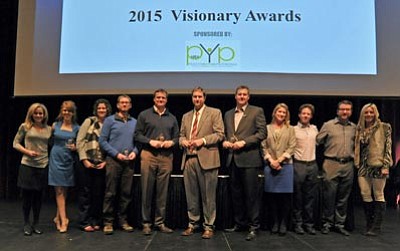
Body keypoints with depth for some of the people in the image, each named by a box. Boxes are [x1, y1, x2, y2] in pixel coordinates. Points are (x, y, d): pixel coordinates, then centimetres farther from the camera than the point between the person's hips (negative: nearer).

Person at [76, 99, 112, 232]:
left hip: (101, 164, 2)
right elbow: (79, 141, -3)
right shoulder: (89, 121, 1)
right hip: (87, 163, -2)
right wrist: (84, 159, -8)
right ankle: (85, 222, 11)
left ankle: (95, 222, 17)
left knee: (98, 193, 6)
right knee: (86, 192, 2)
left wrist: (106, 162, -6)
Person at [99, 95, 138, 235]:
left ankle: (123, 220, 15)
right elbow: (102, 141, -1)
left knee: (126, 193, 6)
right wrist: (116, 154, -9)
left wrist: (134, 151, -5)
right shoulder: (110, 120, 4)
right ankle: (108, 222, 3)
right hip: (113, 160, -3)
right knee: (110, 193, -3)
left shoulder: (134, 122, 14)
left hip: (129, 161, 3)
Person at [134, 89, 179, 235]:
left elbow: (177, 136, 16)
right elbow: (137, 135, 3)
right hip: (148, 155, -2)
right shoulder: (144, 115, 8)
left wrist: (171, 142, -5)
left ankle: (160, 222, 13)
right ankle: (146, 223, 8)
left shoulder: (172, 118, 16)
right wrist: (150, 141, -11)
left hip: (166, 156, 3)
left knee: (163, 191, 4)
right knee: (147, 190, -1)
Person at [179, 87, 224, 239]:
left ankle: (208, 226, 10)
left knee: (208, 195, 0)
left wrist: (203, 140, -13)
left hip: (206, 159, -5)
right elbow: (181, 135, 22)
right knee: (191, 195, 9)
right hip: (189, 159, 5)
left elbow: (220, 134, -3)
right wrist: (183, 141, 0)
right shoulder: (186, 116, 20)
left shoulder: (214, 113, 4)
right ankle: (193, 223, 22)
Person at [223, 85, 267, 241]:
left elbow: (262, 133, -7)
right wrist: (224, 141, 0)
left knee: (251, 193, -2)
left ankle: (253, 226, 6)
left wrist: (244, 142, -15)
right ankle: (239, 223, 24)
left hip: (249, 158, -6)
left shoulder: (257, 111, 0)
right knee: (236, 193, 12)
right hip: (233, 159, 6)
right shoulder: (228, 114, 17)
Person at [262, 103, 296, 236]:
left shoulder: (290, 129, 9)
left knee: (285, 195, 0)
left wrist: (279, 160, -10)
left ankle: (284, 223, 9)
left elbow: (291, 147, 0)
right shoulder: (267, 128, 9)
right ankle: (275, 222, 14)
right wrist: (271, 161, -9)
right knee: (272, 196, 4)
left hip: (285, 165, 0)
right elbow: (264, 147, 4)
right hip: (270, 166, 1)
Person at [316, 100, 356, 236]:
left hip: (348, 165, 3)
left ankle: (339, 224, 18)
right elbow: (317, 141, 2)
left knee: (343, 197, 9)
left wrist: (355, 159, 12)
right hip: (331, 165, -3)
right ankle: (327, 223, 11)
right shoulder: (328, 125, 1)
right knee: (329, 195, -1)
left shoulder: (354, 127, 11)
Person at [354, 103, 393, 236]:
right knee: (365, 195, 5)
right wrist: (357, 164, 12)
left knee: (378, 195, 1)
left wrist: (386, 165, -11)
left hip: (378, 165, -5)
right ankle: (370, 225, 17)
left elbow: (388, 147, -5)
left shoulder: (384, 127, -2)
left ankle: (376, 227, 6)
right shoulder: (360, 129, 11)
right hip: (363, 166, 5)